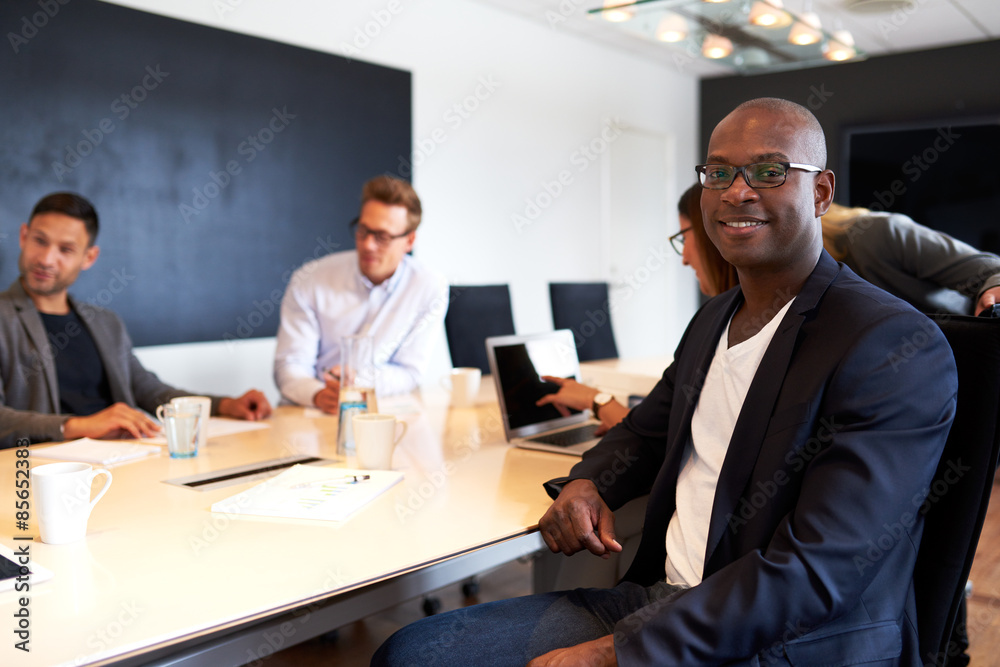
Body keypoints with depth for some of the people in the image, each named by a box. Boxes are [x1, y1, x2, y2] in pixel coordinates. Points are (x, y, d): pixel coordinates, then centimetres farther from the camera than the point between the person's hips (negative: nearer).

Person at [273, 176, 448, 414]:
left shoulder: (430, 288, -7)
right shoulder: (309, 281, -6)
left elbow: (409, 373, -4)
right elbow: (290, 364, -7)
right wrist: (318, 395, -30)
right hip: (310, 415, -1)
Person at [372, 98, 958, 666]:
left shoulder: (898, 349, -15)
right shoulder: (712, 319, 11)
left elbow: (814, 572, -21)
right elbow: (649, 428, 25)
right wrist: (585, 483, 2)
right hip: (657, 599, 7)